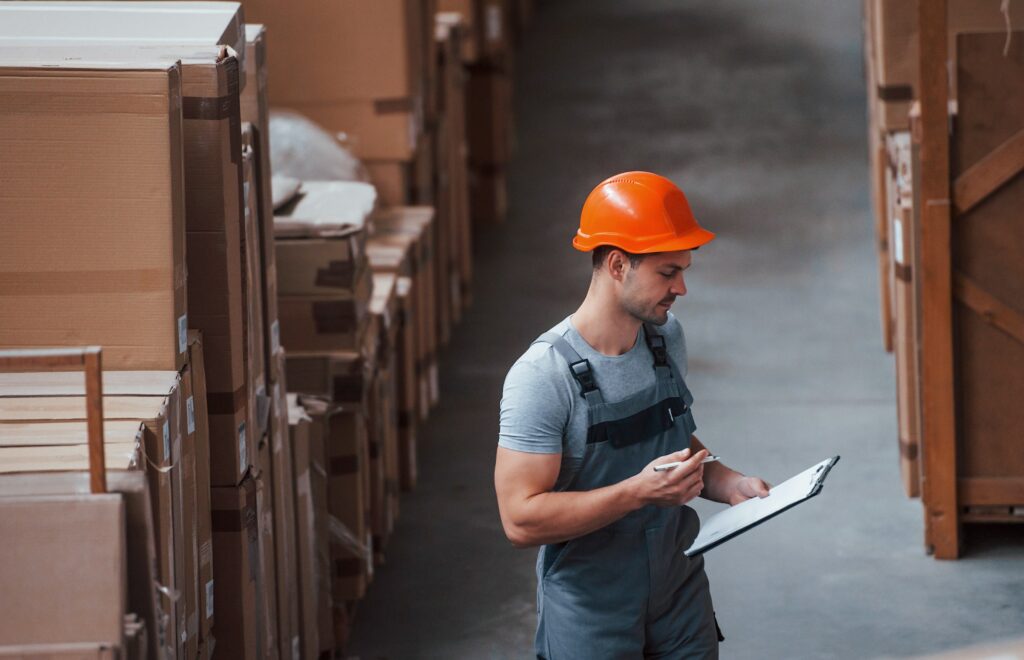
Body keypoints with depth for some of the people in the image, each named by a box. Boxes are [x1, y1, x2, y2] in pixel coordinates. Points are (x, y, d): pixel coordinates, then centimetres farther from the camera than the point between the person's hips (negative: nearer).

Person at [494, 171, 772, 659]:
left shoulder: (668, 337, 2)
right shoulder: (542, 376, -21)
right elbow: (521, 519, -24)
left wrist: (729, 485, 0)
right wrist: (640, 491, -30)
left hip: (681, 599, 6)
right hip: (591, 616, -6)